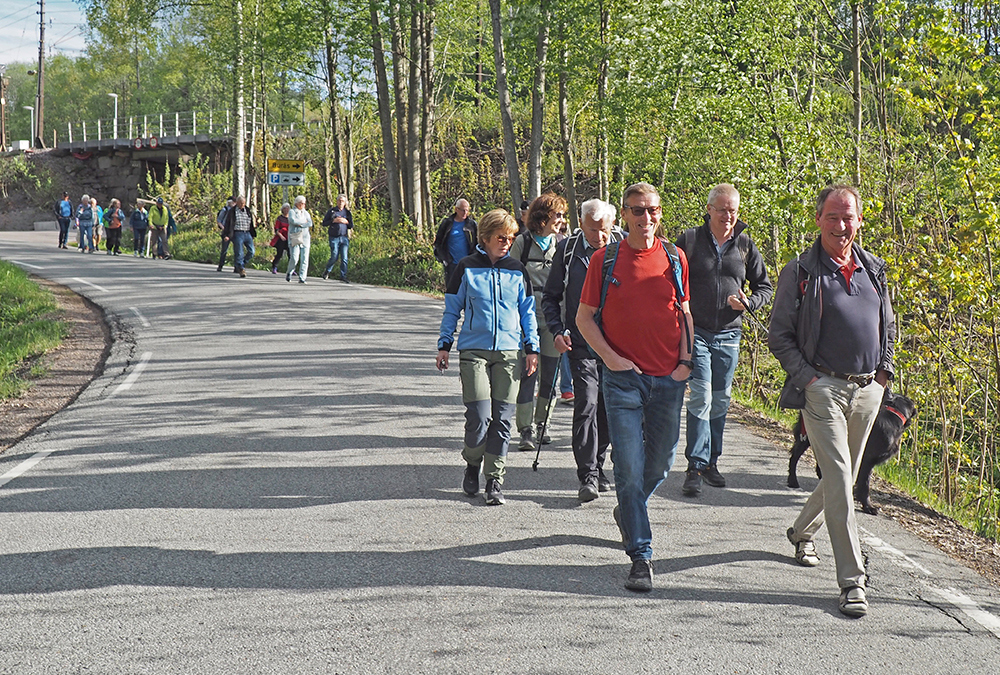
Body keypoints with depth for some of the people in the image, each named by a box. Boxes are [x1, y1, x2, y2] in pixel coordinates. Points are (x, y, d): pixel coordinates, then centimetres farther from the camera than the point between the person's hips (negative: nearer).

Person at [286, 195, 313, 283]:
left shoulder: (306, 213, 18)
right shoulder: (292, 211, 5)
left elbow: (310, 224, 4)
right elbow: (293, 220, -14)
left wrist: (299, 224, -8)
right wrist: (304, 221, -3)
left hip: (305, 238, 4)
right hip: (294, 238, -4)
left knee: (304, 259, -6)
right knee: (294, 258, -13)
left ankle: (302, 278, -3)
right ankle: (289, 273, 13)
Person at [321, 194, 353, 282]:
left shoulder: (347, 212, 12)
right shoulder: (331, 211, 6)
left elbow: (352, 226, 15)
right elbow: (324, 223, 5)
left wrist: (346, 222, -5)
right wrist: (334, 221, -9)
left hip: (344, 238, 2)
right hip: (334, 237, -2)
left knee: (344, 258, -5)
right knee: (334, 257, -5)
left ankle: (343, 277, -1)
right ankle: (327, 271, 22)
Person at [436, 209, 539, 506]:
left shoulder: (517, 270, 10)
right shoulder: (467, 267, 3)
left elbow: (527, 311, 16)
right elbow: (452, 308, 10)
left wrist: (532, 348, 11)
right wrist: (444, 345, 6)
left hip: (509, 351, 2)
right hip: (474, 350, -2)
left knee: (502, 418, -1)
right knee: (479, 416, -11)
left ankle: (494, 479, 8)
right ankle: (472, 464, 16)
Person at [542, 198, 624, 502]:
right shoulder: (568, 250, 0)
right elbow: (550, 297, 9)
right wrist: (557, 330, -6)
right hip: (582, 343, -2)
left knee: (608, 408, 9)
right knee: (587, 405, -12)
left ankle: (597, 467, 26)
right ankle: (588, 476, -10)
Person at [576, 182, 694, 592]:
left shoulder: (675, 258, 6)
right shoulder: (605, 260, 0)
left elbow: (684, 314, 14)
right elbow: (584, 317, 4)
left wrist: (685, 361, 2)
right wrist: (610, 358, -7)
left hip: (668, 378, 3)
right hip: (623, 377, -2)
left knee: (660, 462, 12)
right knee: (629, 466, -6)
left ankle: (629, 512, 41)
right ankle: (641, 557, -2)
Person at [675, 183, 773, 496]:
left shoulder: (745, 245, 6)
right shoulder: (689, 240, -1)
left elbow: (764, 287, 12)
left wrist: (748, 303, -9)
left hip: (728, 335, 3)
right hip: (695, 332, -3)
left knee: (720, 400, 10)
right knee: (701, 397, -13)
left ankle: (711, 461, 22)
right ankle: (696, 467, -11)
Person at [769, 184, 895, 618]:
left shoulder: (874, 270, 12)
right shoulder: (800, 272, -3)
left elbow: (888, 326, 23)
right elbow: (779, 336, -1)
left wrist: (884, 370, 10)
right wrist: (807, 378, -11)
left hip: (867, 390, 5)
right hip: (823, 387, -5)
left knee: (844, 477, 16)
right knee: (838, 479, -13)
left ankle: (802, 532, 44)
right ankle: (851, 580, -11)